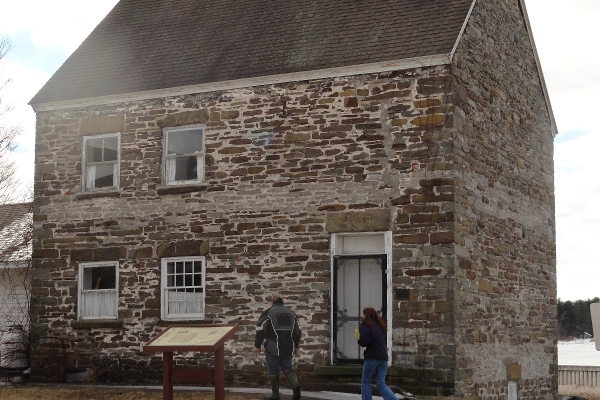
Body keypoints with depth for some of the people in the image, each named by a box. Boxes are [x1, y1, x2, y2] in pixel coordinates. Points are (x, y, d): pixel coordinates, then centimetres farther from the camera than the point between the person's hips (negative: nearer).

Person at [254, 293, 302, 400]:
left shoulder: (268, 313, -5)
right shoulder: (291, 312, 12)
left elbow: (260, 330, -8)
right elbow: (298, 330, 17)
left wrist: (257, 345, 2)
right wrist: (296, 345, 27)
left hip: (273, 348, -4)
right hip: (288, 347, 4)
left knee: (273, 370, 7)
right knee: (287, 368, 14)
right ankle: (295, 384, -12)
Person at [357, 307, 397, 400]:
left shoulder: (365, 325, -2)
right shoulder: (380, 325, 19)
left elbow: (364, 341, -16)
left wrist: (359, 341, 4)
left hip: (372, 357, -6)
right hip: (383, 357, 6)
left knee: (365, 382, 10)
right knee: (381, 384, 6)